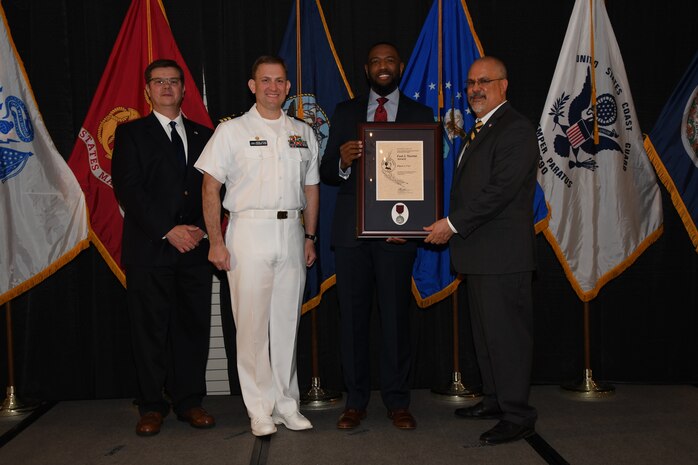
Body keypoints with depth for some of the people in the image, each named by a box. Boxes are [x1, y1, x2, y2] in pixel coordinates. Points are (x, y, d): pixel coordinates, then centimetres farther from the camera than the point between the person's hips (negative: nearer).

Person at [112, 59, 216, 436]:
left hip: (195, 248, 3)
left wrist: (202, 229, -5)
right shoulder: (131, 133, 6)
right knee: (150, 329, 1)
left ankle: (189, 401, 15)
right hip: (149, 249, -3)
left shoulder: (202, 135, 16)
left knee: (194, 325, 4)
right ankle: (152, 406, 11)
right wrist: (168, 231, -13)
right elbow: (128, 188, -5)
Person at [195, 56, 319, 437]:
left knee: (287, 322, 8)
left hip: (291, 231, 4)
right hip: (249, 231, -3)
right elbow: (211, 188, -2)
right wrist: (216, 242, -9)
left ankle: (286, 404, 19)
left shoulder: (303, 133, 14)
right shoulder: (231, 131, 2)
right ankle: (260, 409, 8)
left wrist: (310, 237, 12)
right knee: (252, 323, -3)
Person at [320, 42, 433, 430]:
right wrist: (342, 162, -16)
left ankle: (398, 402, 15)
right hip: (351, 230, 2)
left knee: (397, 315, 2)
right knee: (353, 315, 5)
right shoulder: (345, 113, 12)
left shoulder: (421, 115, 8)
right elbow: (326, 173, 8)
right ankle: (356, 401, 17)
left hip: (397, 230, -1)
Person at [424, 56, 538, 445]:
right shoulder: (480, 130, 20)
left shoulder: (515, 129, -12)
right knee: (485, 331, 17)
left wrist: (453, 224, -17)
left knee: (506, 333, -5)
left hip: (503, 253, -10)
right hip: (480, 252, 10)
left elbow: (500, 190, -20)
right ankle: (495, 399, 30)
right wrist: (450, 224, 8)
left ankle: (518, 416, 5)